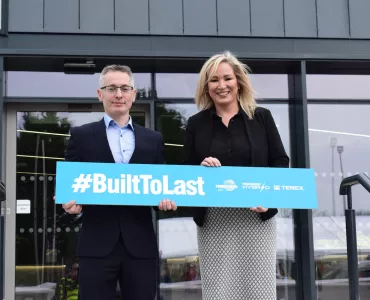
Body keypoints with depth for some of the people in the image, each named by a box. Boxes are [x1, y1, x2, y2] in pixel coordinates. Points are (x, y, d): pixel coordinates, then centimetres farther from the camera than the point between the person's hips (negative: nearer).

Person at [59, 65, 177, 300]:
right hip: (97, 245, -2)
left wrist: (166, 199, -8)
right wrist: (70, 202, -15)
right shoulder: (81, 136, 8)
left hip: (141, 245, 2)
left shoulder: (153, 139, 13)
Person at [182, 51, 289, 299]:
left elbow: (281, 161, 4)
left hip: (257, 216, 0)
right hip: (213, 220, 1)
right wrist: (201, 168, -14)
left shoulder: (262, 117, 5)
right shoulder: (196, 123, 7)